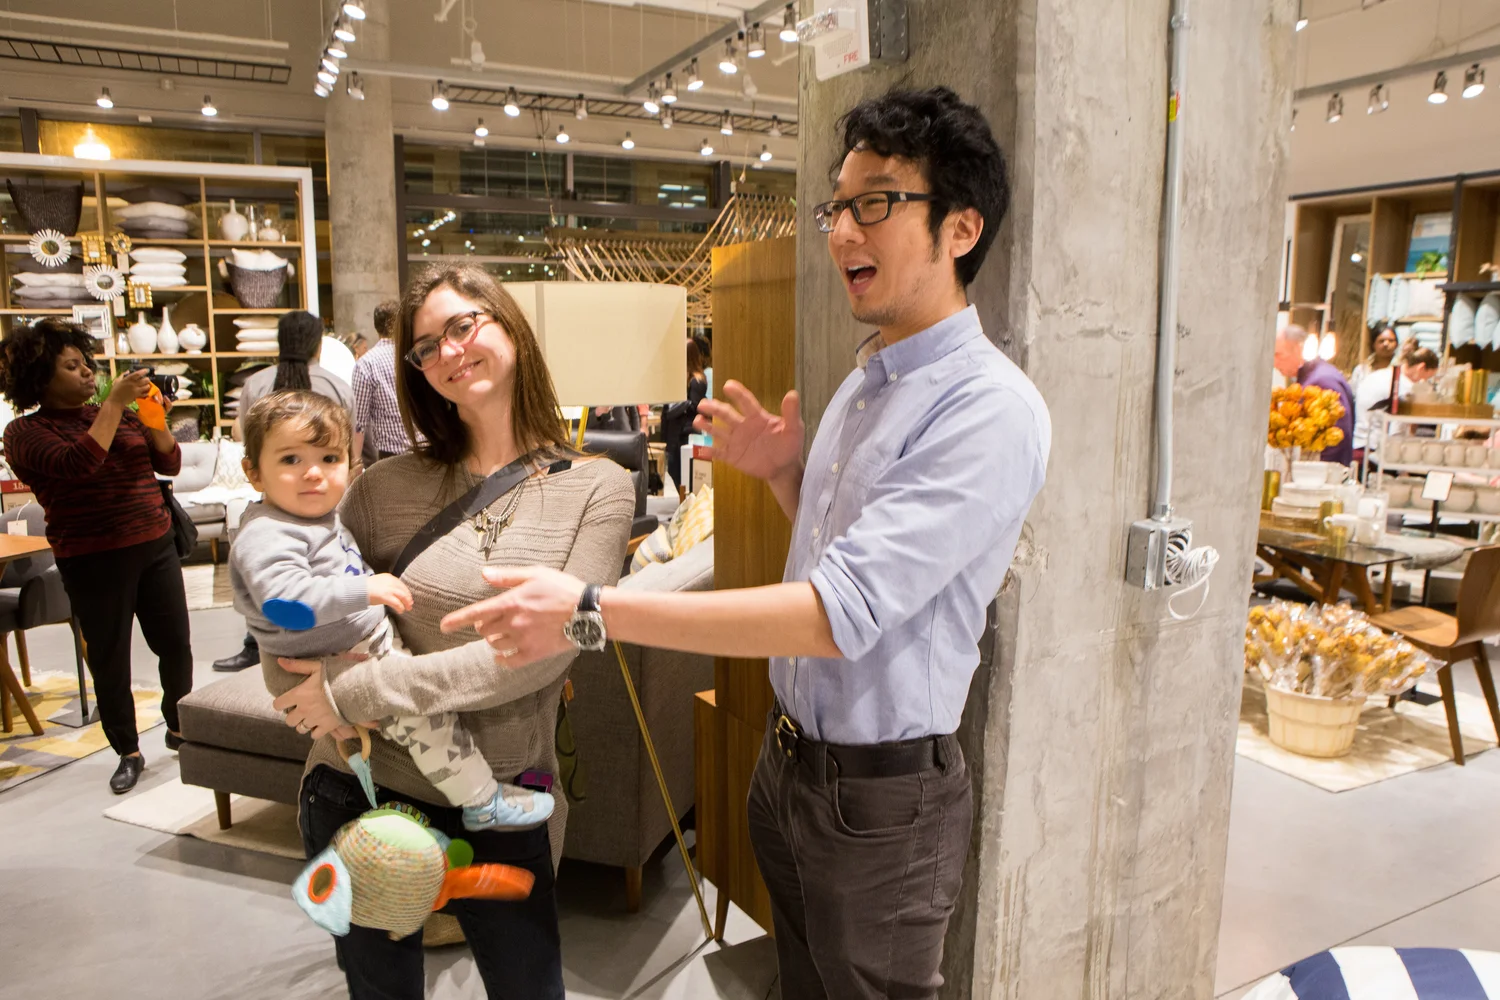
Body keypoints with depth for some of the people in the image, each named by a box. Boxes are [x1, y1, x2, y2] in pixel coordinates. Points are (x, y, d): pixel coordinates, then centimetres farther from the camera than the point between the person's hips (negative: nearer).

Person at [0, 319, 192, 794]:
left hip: (155, 545, 4)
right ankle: (128, 752, 20)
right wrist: (114, 403, -22)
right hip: (94, 562, -4)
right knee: (110, 659, 5)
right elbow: (78, 463, -24)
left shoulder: (117, 414, 9)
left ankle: (179, 728, 30)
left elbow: (170, 464, 7)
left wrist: (155, 421, -10)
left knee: (175, 643, 8)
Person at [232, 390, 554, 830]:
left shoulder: (325, 521, 11)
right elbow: (283, 601, -38)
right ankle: (483, 803, -7)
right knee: (423, 711, -19)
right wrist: (365, 590, -39)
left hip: (373, 644, 11)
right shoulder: (267, 536, -22)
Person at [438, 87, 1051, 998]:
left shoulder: (991, 411, -24)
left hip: (882, 798, -8)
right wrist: (784, 474, -2)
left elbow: (842, 611, -32)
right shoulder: (866, 381, 7)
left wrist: (592, 611, -32)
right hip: (789, 762, 8)